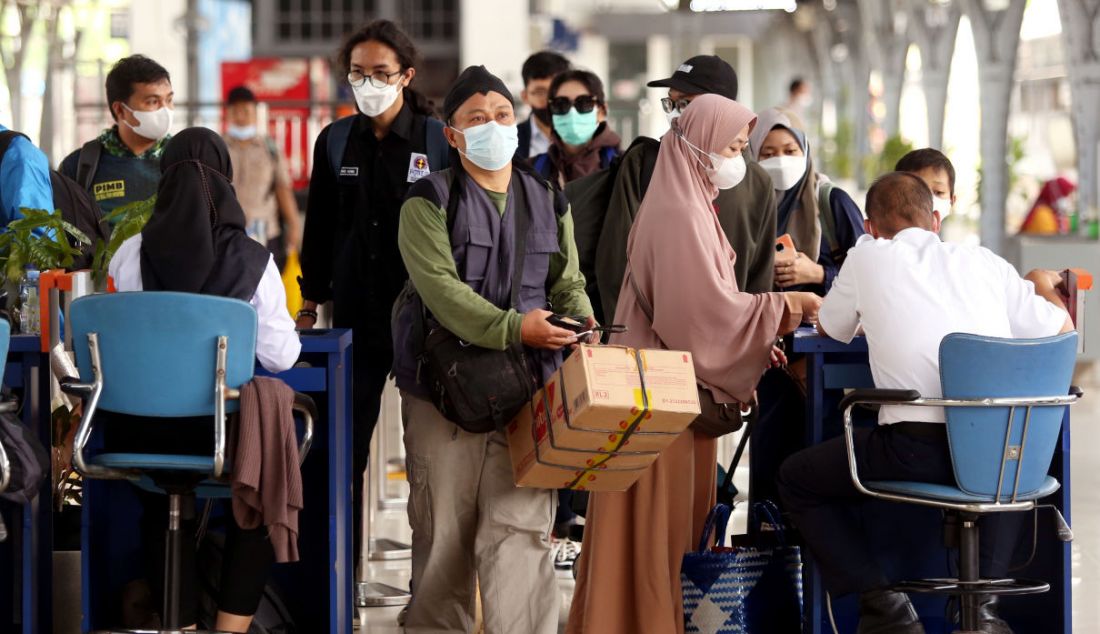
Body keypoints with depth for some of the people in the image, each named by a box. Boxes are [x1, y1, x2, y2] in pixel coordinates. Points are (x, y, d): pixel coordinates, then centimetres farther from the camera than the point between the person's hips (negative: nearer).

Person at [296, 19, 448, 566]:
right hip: (355, 315, 3)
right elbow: (319, 229, 15)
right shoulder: (335, 142, 8)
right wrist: (309, 304, 13)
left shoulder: (438, 141, -3)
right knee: (344, 446, 2)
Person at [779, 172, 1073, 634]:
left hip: (919, 450, -4)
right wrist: (1043, 287, 43)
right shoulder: (984, 262, 17)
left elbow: (830, 329, 28)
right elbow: (1062, 329, 21)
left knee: (796, 479, 20)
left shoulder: (868, 255, 12)